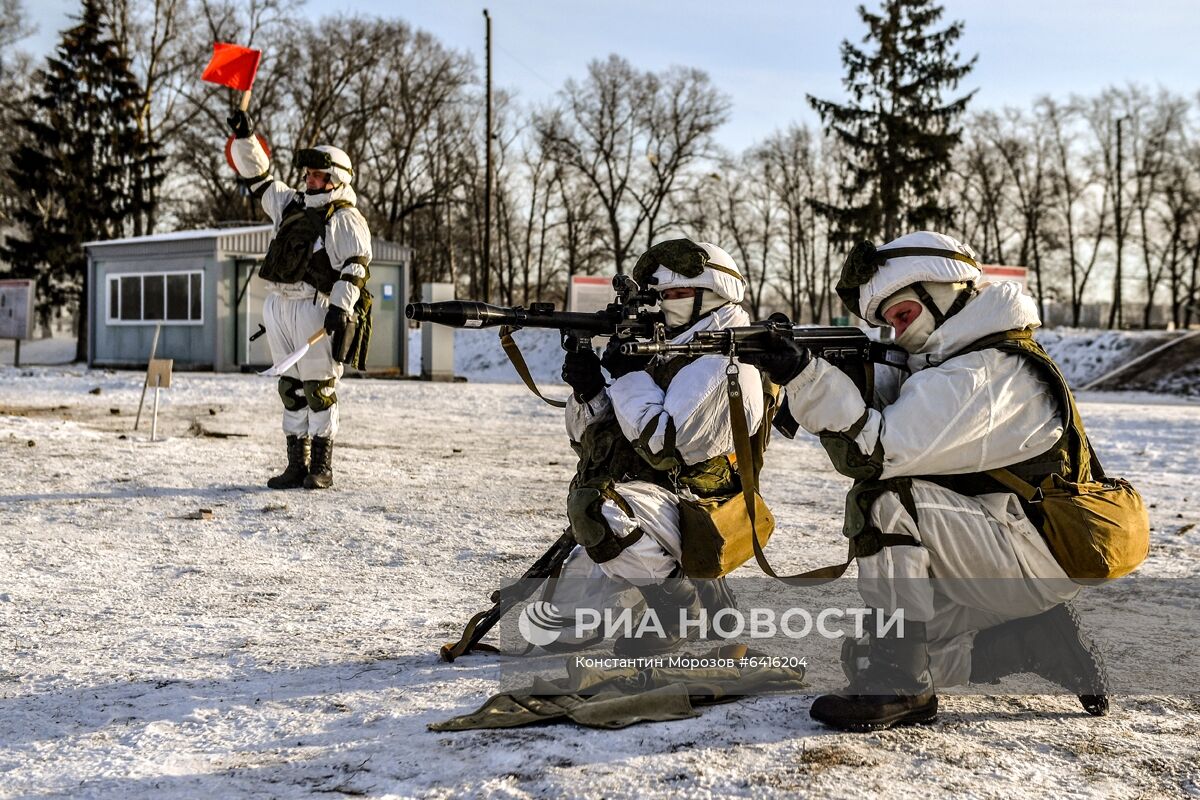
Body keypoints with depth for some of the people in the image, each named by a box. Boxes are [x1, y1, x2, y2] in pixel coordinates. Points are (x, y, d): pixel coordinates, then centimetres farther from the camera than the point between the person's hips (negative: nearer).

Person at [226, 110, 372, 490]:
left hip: (315, 308, -7)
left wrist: (341, 307, -22)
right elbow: (257, 176, 26)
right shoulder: (291, 204, 21)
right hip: (278, 306, 8)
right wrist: (245, 137, 15)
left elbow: (355, 266, -12)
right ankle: (297, 464, 14)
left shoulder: (345, 218, -2)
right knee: (291, 388, 9)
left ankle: (321, 466, 1)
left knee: (319, 387, -5)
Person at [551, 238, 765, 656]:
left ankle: (686, 607, -20)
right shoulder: (670, 354, 14)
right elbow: (594, 441, 12)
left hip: (689, 508, -9)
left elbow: (666, 445, -26)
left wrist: (630, 375, -15)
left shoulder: (720, 360, -14)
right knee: (568, 611, 15)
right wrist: (587, 390, -8)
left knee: (597, 505, -37)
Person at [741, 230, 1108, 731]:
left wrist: (805, 375, -33)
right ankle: (1039, 639, 12)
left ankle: (897, 687, -22)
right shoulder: (955, 361, 13)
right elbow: (863, 439, 7)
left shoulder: (985, 370, -19)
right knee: (863, 655, 7)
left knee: (885, 500, -27)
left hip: (1035, 555, -10)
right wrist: (812, 380, -8)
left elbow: (877, 452, -29)